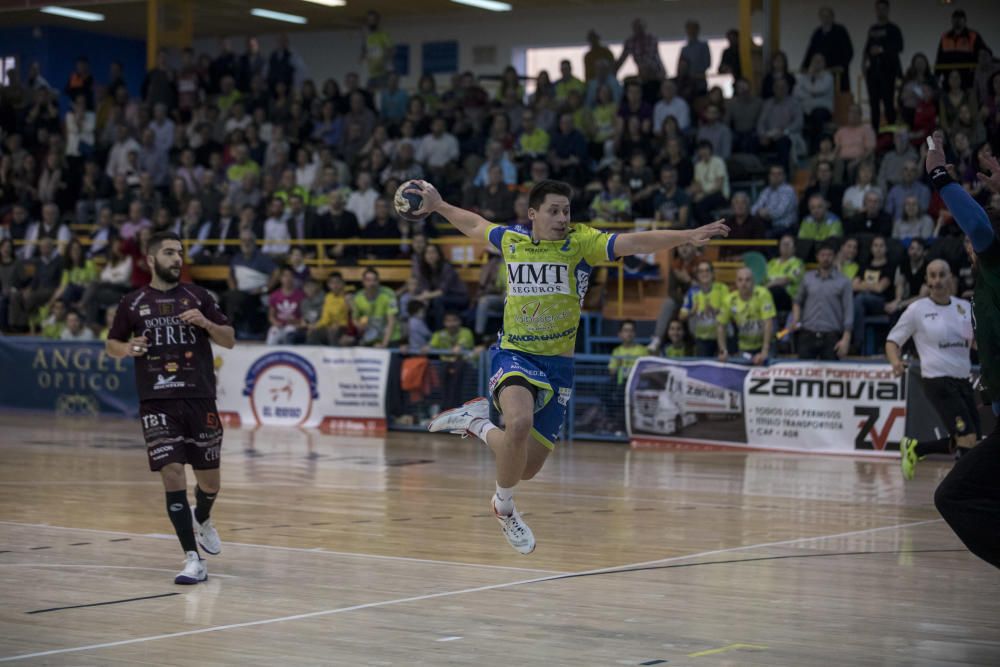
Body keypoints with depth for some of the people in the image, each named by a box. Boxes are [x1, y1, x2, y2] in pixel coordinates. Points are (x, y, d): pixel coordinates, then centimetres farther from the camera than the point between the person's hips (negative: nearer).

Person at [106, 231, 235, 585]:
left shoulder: (198, 296, 5)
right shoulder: (132, 303, 5)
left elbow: (230, 340, 6)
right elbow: (111, 344, 15)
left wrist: (205, 323, -13)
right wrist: (127, 349, -8)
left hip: (199, 399, 1)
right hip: (156, 402, -1)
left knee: (209, 479, 7)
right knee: (172, 473, -12)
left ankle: (202, 520, 43)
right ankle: (193, 559, -9)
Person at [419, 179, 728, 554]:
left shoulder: (580, 242, -6)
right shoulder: (512, 239, 1)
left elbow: (634, 242, -20)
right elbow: (475, 225, 24)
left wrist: (687, 237, -33)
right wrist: (438, 206, 31)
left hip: (557, 364, 1)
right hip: (514, 355, -1)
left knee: (528, 468, 5)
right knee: (520, 422, -33)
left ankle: (477, 422, 36)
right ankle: (504, 506, -7)